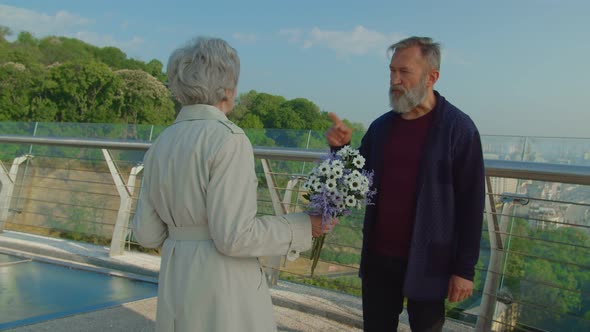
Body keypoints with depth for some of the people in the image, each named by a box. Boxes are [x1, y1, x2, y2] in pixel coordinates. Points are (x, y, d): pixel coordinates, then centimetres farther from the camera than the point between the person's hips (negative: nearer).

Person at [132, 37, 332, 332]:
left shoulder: (161, 144, 5)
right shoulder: (229, 139, -16)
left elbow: (147, 233, 9)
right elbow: (234, 236, -20)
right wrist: (302, 227, -7)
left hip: (176, 281, 7)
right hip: (224, 285, -7)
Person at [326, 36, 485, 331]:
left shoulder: (458, 128, -10)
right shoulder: (381, 126, 5)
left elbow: (471, 204, -10)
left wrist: (464, 268, -11)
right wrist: (342, 149, -8)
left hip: (427, 262, -4)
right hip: (378, 257, 5)